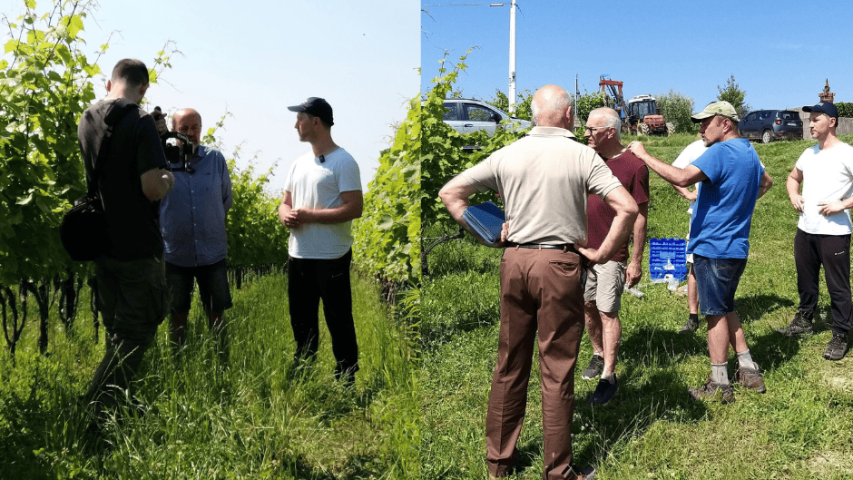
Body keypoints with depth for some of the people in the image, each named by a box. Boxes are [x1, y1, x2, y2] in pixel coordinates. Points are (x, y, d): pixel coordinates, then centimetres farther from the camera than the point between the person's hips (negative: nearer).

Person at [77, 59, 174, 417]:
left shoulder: (87, 120, 8)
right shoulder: (140, 122, -15)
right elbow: (152, 188, -23)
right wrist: (168, 180, 0)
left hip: (99, 243, 7)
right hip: (138, 246, -7)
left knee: (116, 330, 19)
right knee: (137, 330, 2)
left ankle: (117, 404, 30)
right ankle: (95, 411, -3)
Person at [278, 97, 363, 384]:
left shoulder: (343, 162, -10)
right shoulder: (299, 163, 13)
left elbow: (354, 208, -18)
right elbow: (286, 203, 19)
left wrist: (309, 215, -18)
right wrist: (286, 215, -6)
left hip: (331, 257, -7)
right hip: (298, 255, 8)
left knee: (338, 320, 2)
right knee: (301, 319, 17)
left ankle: (346, 377, 16)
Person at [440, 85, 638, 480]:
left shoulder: (507, 155, 5)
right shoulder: (582, 156, -3)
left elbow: (450, 192, 6)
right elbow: (627, 208, -10)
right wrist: (602, 254, -1)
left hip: (514, 261, 4)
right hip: (559, 263, -3)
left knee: (509, 364, 14)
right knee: (557, 370, 5)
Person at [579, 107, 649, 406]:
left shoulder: (634, 166, -11)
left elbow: (640, 216, -8)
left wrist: (636, 261, -9)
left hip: (611, 254, -5)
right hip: (582, 248, 5)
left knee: (607, 312, -3)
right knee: (587, 306, 15)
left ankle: (608, 376, 5)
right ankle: (598, 355, 35)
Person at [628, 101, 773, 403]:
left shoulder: (721, 152, -18)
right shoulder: (748, 151, 15)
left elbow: (682, 177, -33)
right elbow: (766, 182, 35)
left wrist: (643, 154, -25)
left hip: (714, 248, -9)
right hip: (736, 247, 9)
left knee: (716, 314, -1)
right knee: (725, 310, 20)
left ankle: (719, 386, 8)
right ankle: (749, 372, 25)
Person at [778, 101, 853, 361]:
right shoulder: (809, 153, 11)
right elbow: (793, 178, 27)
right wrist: (793, 195, 9)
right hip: (805, 229, 7)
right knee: (806, 280, 19)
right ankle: (804, 321, 36)